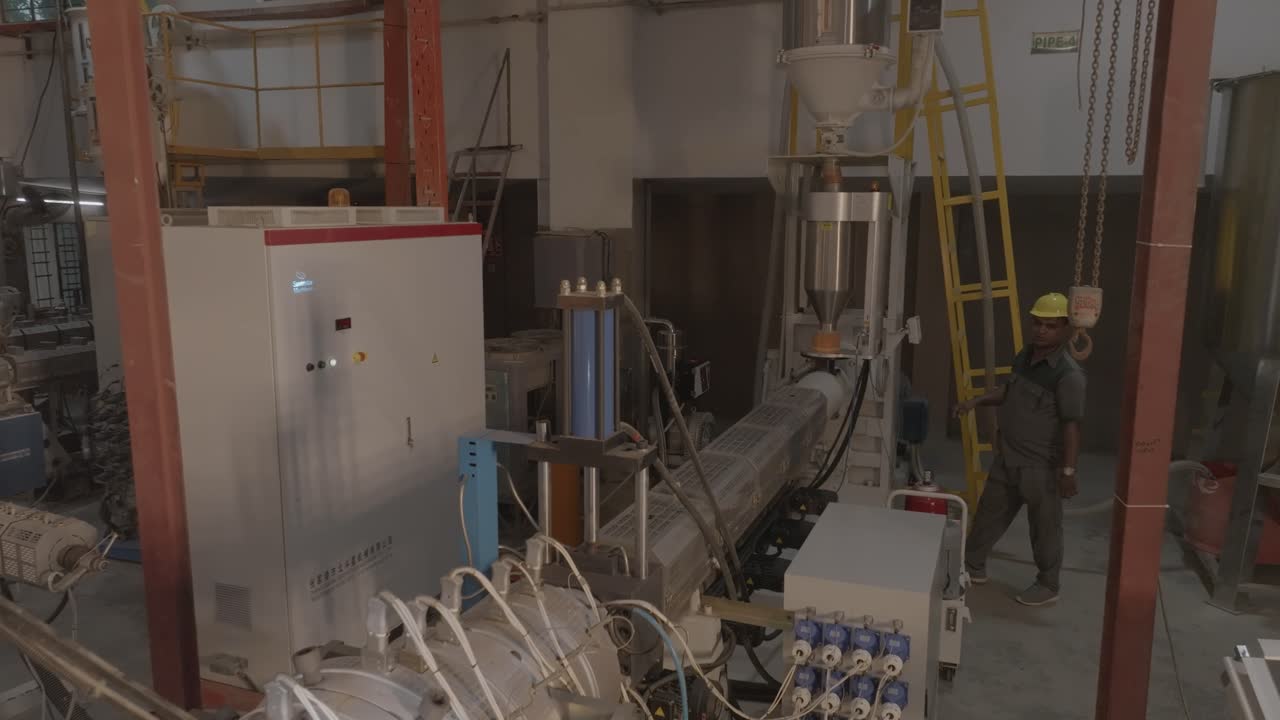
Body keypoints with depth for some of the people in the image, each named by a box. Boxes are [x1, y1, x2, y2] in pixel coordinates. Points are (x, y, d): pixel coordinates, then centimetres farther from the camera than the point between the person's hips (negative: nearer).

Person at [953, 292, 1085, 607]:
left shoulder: (1068, 374, -21)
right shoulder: (1025, 355, 4)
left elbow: (1071, 425, -22)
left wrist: (1068, 470, -22)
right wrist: (977, 401, 8)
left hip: (1041, 465, -8)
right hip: (1007, 457, 8)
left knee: (1044, 527, 9)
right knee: (989, 512, 19)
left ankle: (1047, 585, 27)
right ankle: (973, 566, 35)